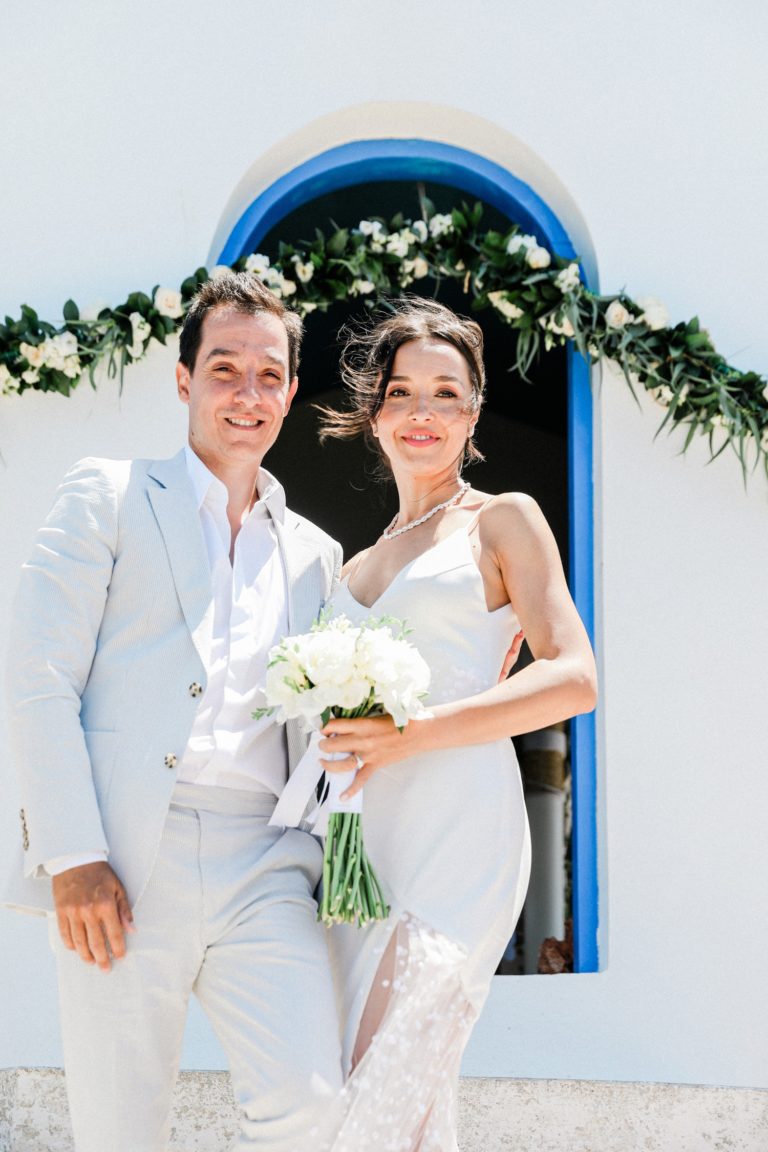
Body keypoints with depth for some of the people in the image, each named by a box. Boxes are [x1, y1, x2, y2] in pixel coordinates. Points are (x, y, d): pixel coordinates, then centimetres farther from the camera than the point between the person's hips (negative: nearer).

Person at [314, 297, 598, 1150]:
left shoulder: (502, 520, 5)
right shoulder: (360, 564, 22)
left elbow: (573, 678, -5)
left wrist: (414, 734, -15)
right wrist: (334, 741, 3)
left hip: (457, 830, -6)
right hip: (361, 838, 6)